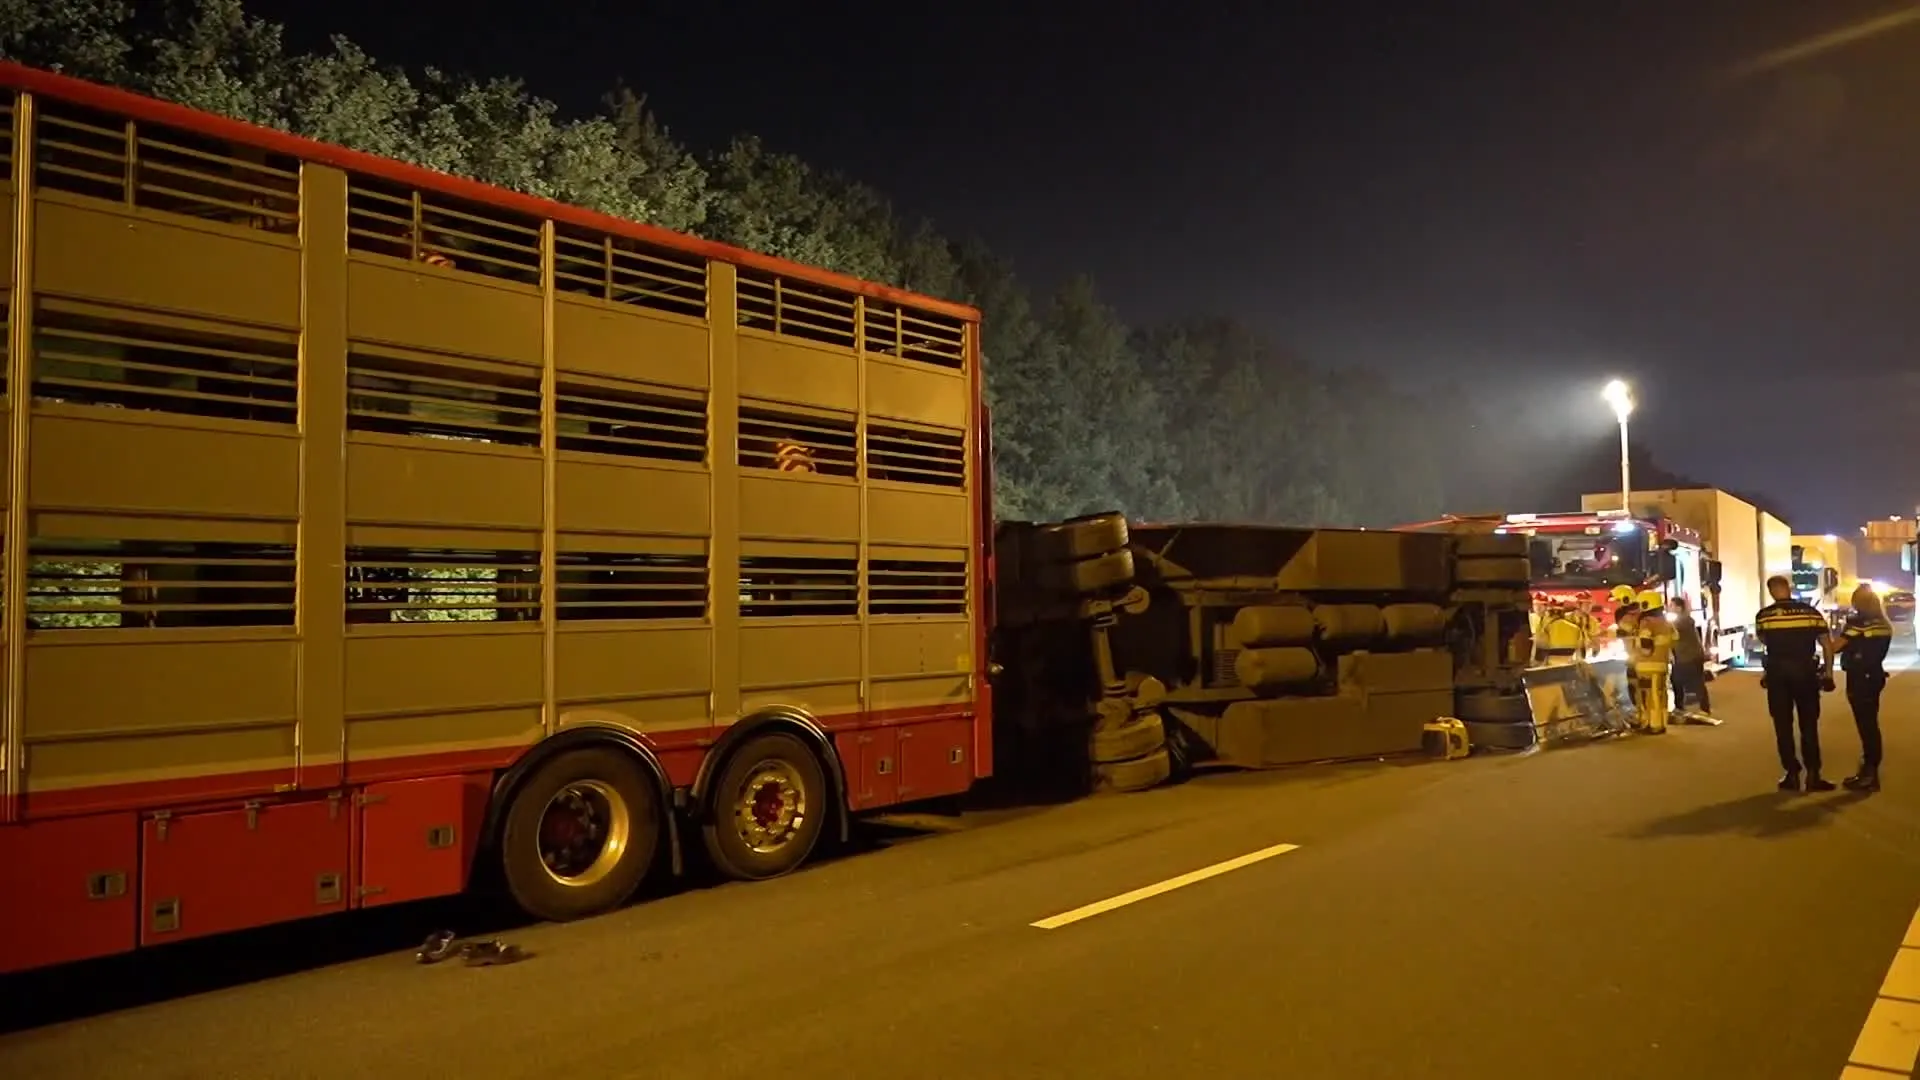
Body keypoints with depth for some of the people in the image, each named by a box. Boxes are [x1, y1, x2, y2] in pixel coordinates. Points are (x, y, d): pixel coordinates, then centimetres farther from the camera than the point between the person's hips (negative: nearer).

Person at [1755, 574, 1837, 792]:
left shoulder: (1763, 615, -4)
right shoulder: (1811, 611, -2)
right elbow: (1826, 645, -1)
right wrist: (1828, 673, 6)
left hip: (1777, 673, -1)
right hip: (1805, 672, 1)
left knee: (1783, 726, 7)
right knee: (1809, 725, 9)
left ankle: (1792, 774, 8)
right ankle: (1813, 775, 7)